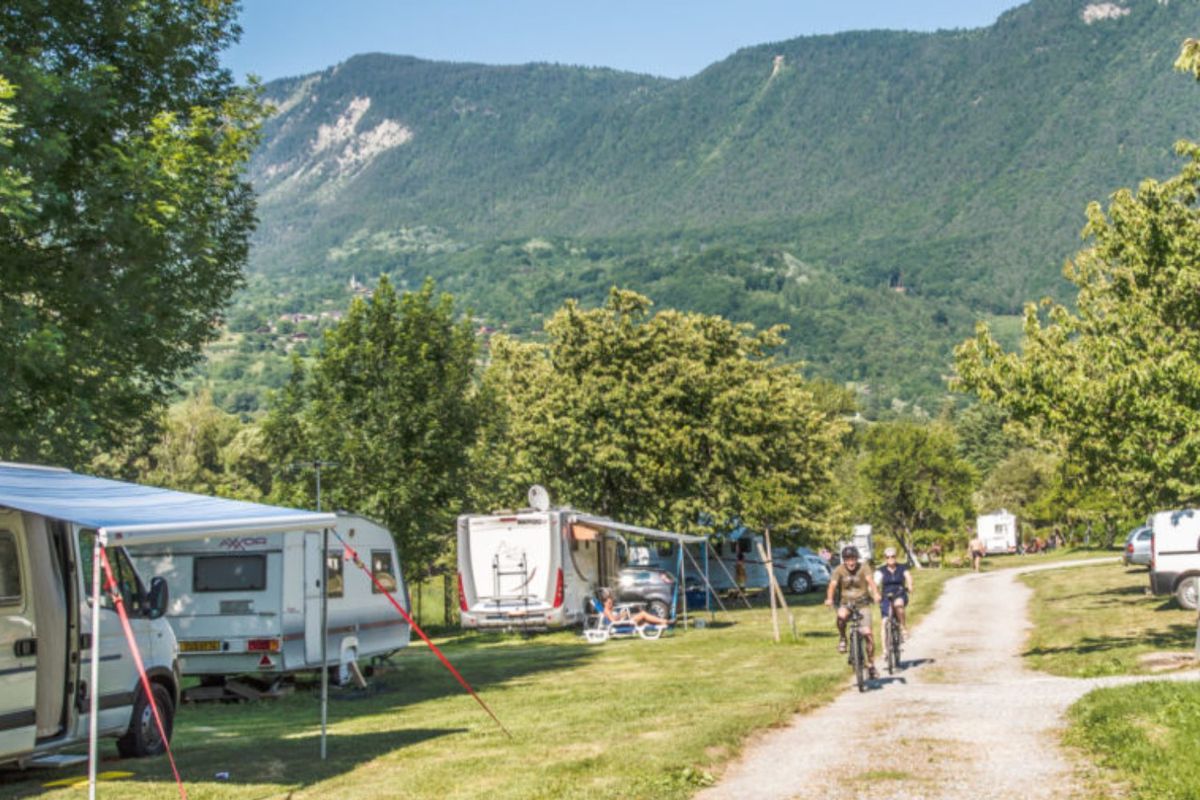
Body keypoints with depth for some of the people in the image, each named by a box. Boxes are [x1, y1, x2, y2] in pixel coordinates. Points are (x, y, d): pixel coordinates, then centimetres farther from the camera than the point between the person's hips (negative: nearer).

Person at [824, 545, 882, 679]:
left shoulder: (863, 569, -9)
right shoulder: (839, 570, -8)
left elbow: (870, 580, -27)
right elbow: (832, 584, -22)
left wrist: (876, 594, -47)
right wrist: (829, 599, -42)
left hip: (862, 604, 0)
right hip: (845, 604, 0)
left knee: (867, 633, -13)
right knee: (841, 615, -35)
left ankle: (871, 664, 2)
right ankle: (842, 639, -7)